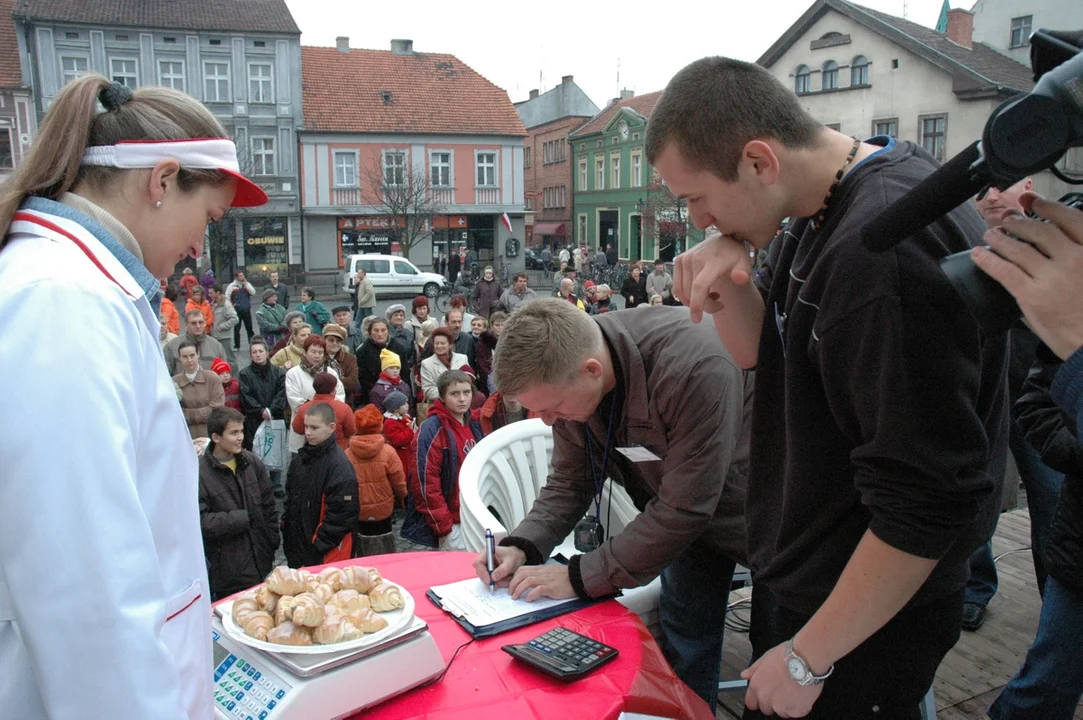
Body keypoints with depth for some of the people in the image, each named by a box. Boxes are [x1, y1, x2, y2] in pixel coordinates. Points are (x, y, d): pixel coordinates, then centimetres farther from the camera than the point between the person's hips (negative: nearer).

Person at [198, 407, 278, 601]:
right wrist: (243, 518, -15)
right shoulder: (199, 473, -16)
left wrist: (272, 545, 7)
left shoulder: (252, 463, 1)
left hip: (261, 564, 5)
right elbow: (200, 522, -21)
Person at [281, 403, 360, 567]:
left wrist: (319, 544, -17)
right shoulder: (300, 458, 7)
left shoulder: (340, 467, -20)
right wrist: (286, 527, 9)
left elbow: (341, 515, -21)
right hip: (296, 546, 8)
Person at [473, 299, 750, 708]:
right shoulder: (564, 376, -18)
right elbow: (570, 481, -5)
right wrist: (521, 546, -21)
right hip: (684, 517, 5)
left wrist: (579, 576, -29)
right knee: (683, 646, 11)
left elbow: (682, 510, -35)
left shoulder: (695, 369, -40)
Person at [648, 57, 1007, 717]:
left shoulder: (891, 248, -30)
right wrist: (728, 278, -13)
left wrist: (807, 658, -19)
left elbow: (929, 501, -29)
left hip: (868, 621, -9)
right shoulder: (825, 212, 1)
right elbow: (759, 352, 8)